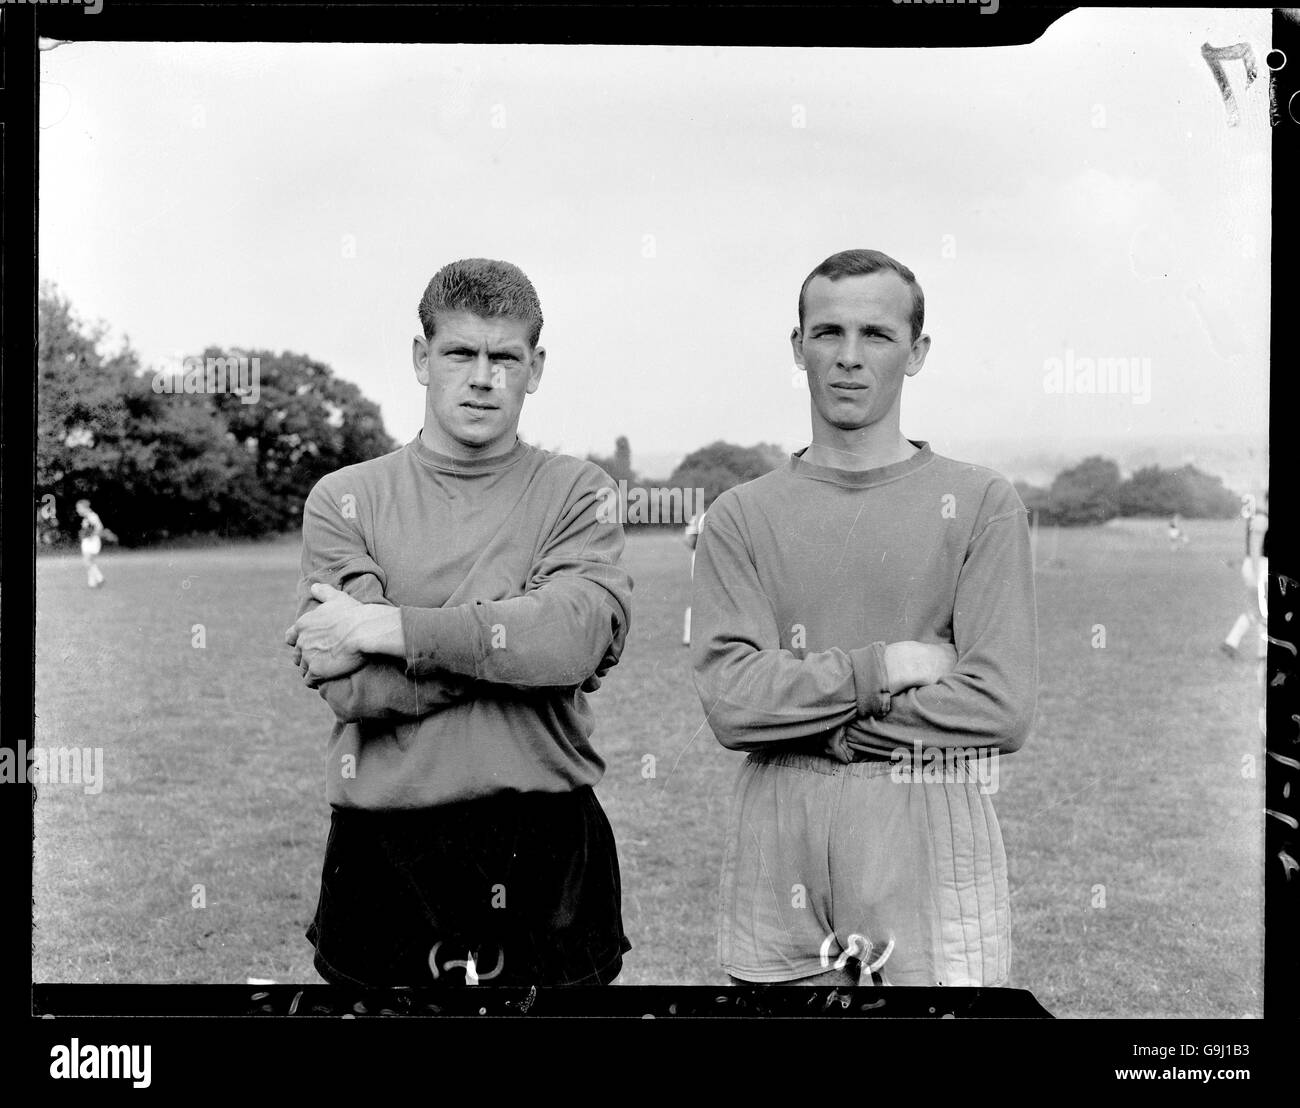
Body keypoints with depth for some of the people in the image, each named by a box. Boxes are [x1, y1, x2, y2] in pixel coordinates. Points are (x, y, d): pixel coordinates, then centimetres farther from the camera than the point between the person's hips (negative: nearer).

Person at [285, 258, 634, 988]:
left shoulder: (579, 495, 4)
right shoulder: (345, 499, 4)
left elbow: (581, 635, -16)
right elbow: (350, 687, -9)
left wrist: (383, 627, -13)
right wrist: (517, 640, -12)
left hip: (548, 852, 0)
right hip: (384, 852, 0)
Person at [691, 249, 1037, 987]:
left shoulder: (982, 503, 1)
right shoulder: (743, 517, 6)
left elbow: (1002, 708, -8)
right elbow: (731, 701, -6)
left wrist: (814, 721, -7)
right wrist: (883, 669, -12)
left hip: (933, 846, -1)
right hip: (778, 851, 1)